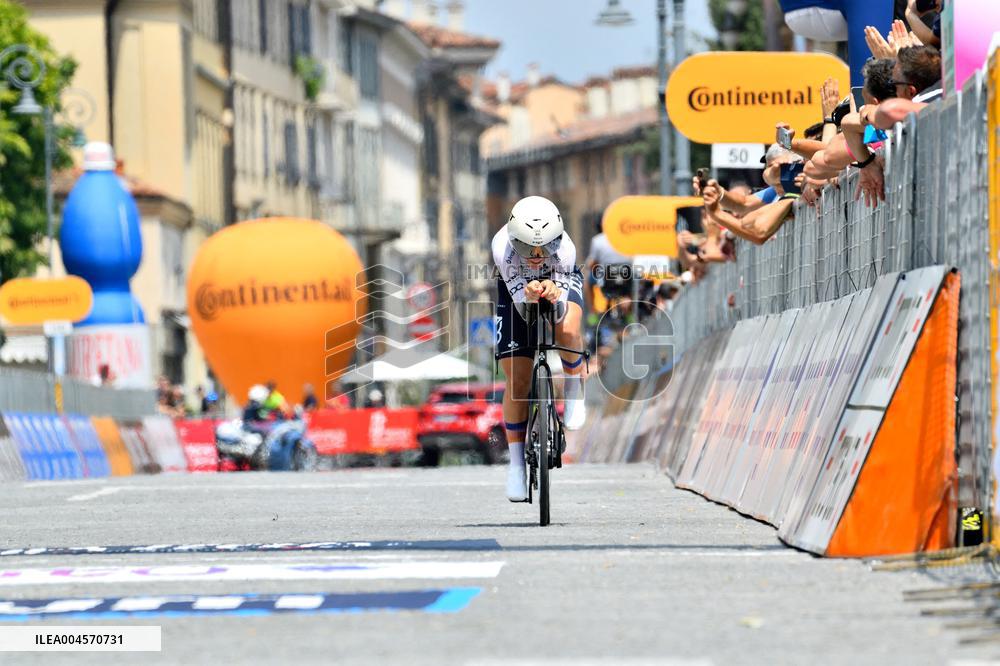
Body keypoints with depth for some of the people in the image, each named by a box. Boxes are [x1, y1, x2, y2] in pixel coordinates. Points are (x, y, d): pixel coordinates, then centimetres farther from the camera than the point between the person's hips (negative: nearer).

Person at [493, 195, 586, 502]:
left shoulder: (564, 249, -37)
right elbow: (521, 308, -36)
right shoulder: (503, 247, -37)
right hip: (517, 288, 1)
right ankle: (516, 462, 7)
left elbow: (559, 313, -34)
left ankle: (574, 387, -4)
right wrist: (529, 296, -58)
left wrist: (553, 294, -56)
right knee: (517, 379, -7)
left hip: (560, 282, -1)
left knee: (567, 331, -36)